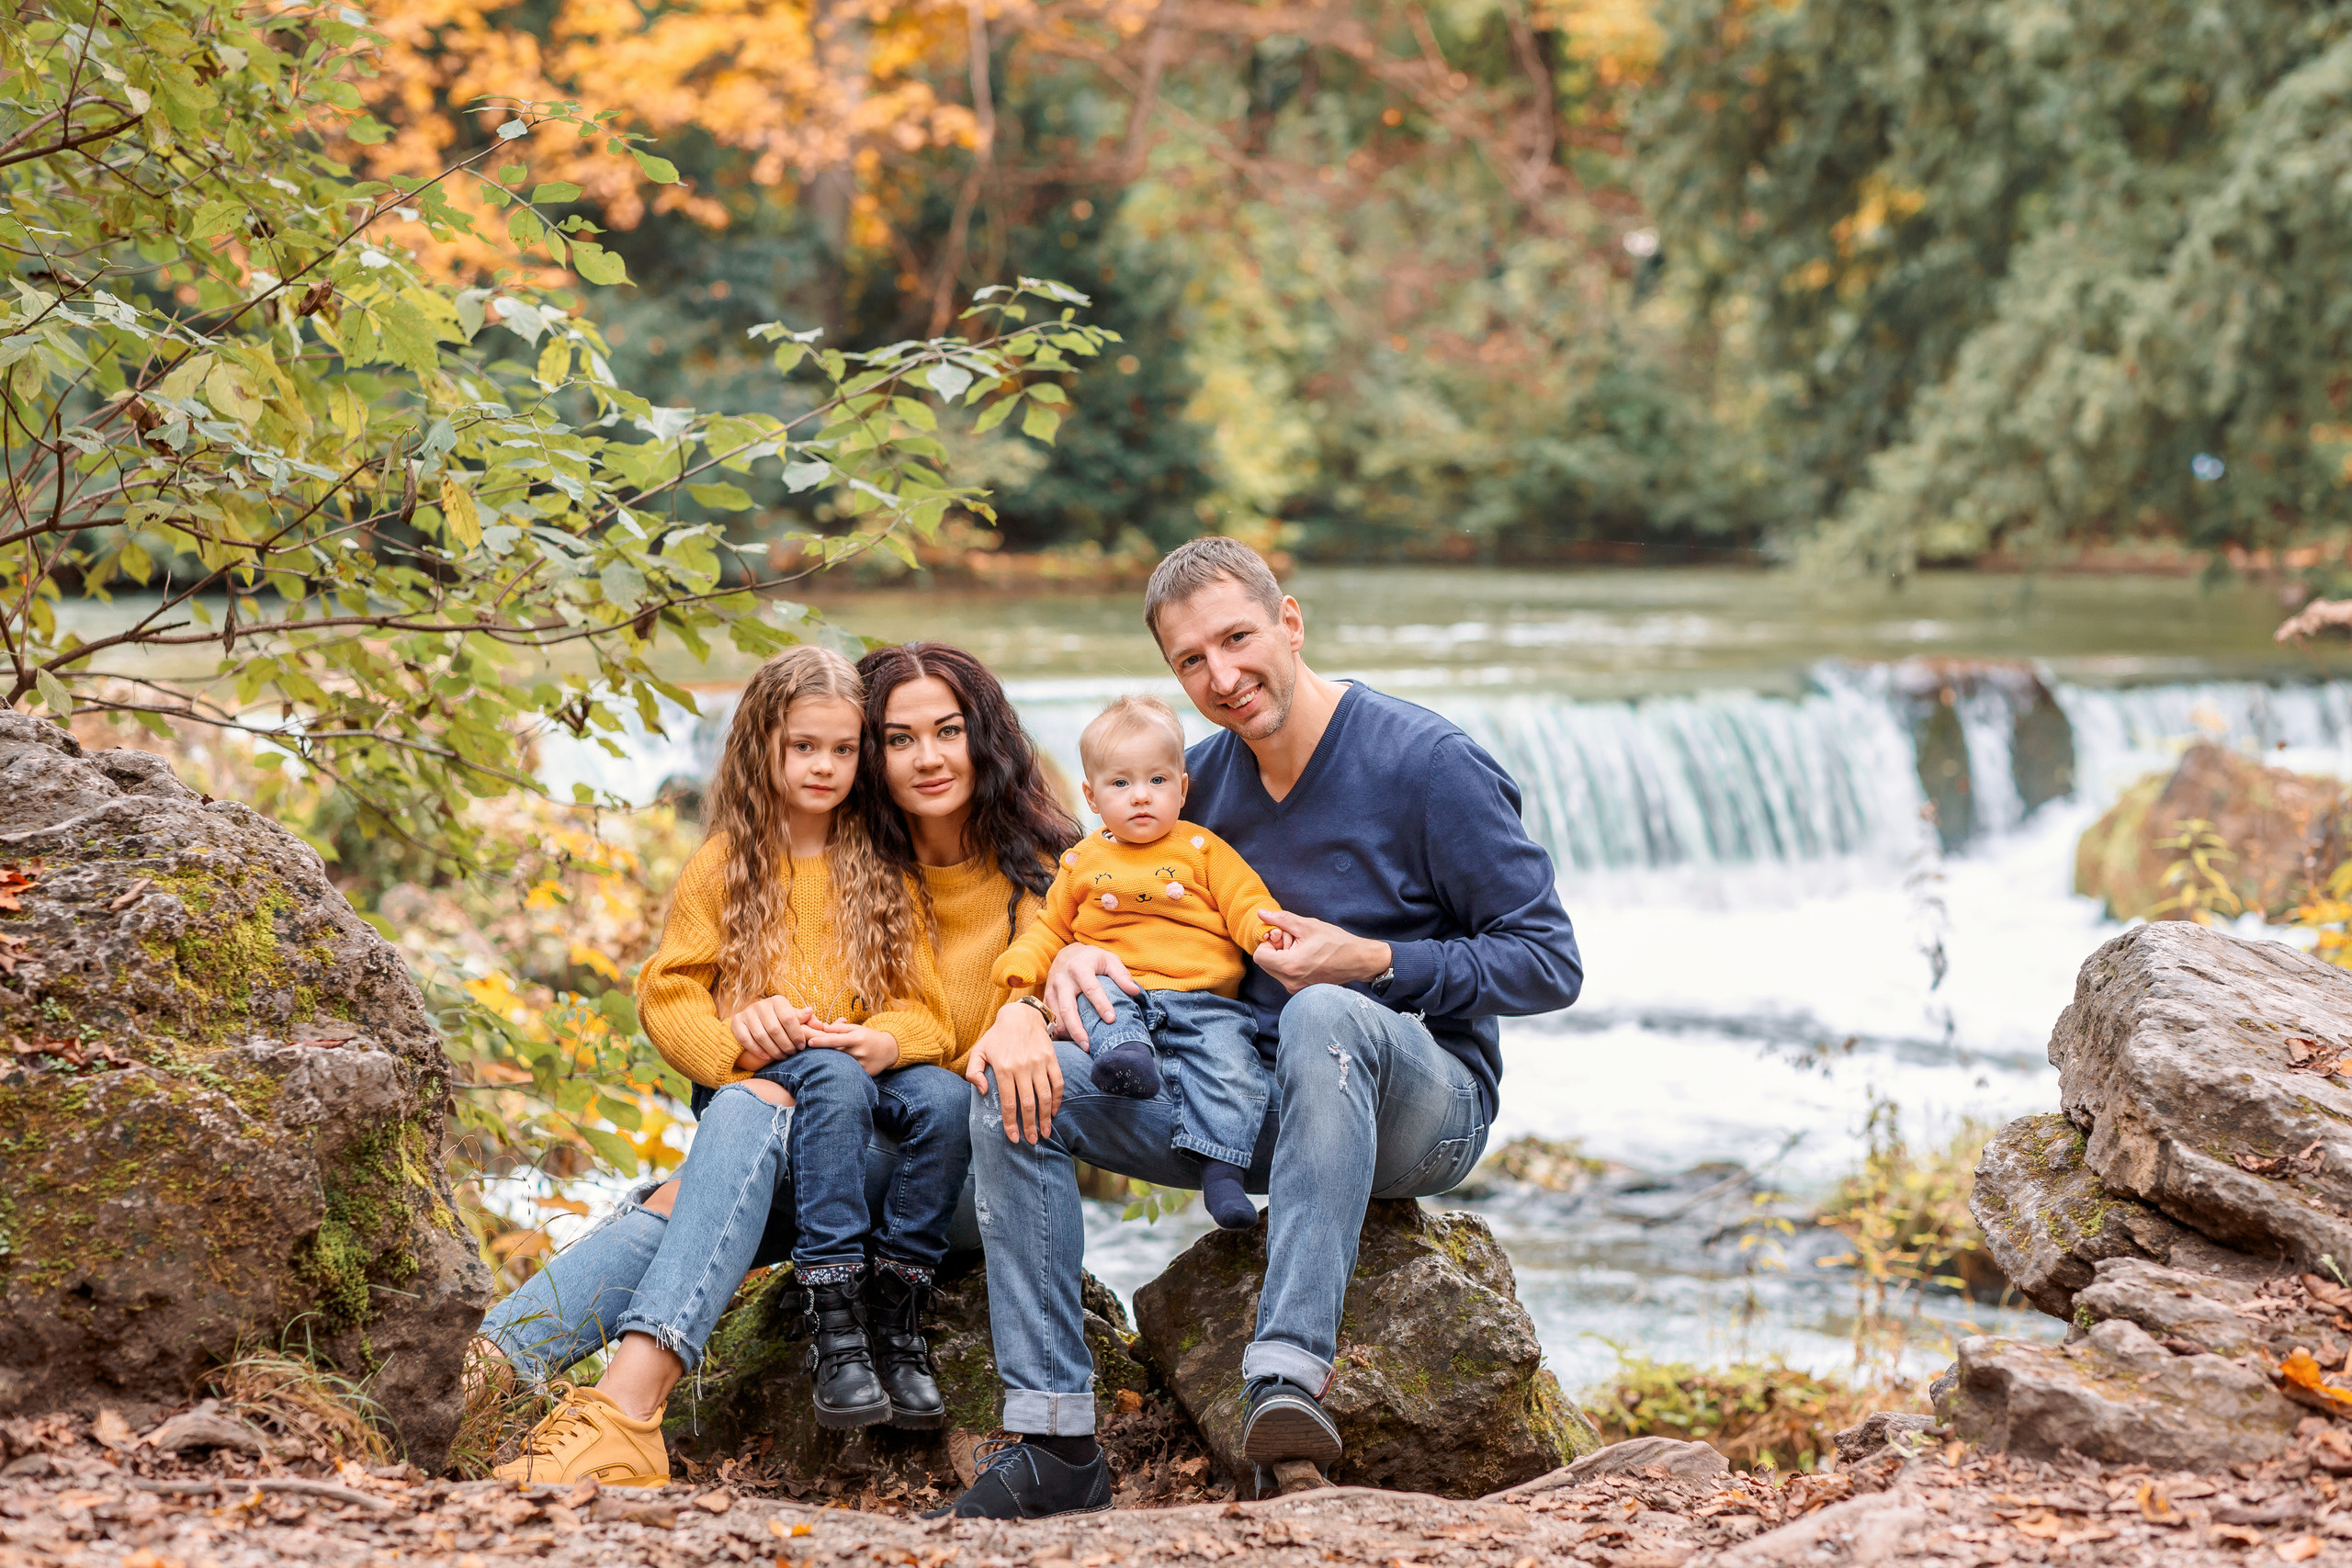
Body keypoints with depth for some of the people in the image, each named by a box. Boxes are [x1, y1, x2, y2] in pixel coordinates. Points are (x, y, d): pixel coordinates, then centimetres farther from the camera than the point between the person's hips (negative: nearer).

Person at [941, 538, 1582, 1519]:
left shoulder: (1429, 764, -10)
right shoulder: (1199, 779, 7)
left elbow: (1550, 966, -9)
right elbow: (1131, 916, 17)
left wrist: (1371, 961, -18)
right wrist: (1071, 962, -7)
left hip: (1422, 1100, -6)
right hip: (1252, 1106, 6)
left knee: (1323, 1016, -40)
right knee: (1015, 1083, -12)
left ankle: (1289, 1369, -48)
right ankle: (1055, 1441, -18)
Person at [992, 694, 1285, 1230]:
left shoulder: (1201, 849, 13)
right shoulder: (1083, 862, 19)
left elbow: (1247, 906, 6)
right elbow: (1054, 929, 24)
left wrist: (1269, 929, -17)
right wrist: (1020, 963, 4)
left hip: (1202, 1000, -1)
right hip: (1117, 993, 1)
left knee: (1231, 1066, -26)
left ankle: (1221, 1172, -27)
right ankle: (1125, 1054, -58)